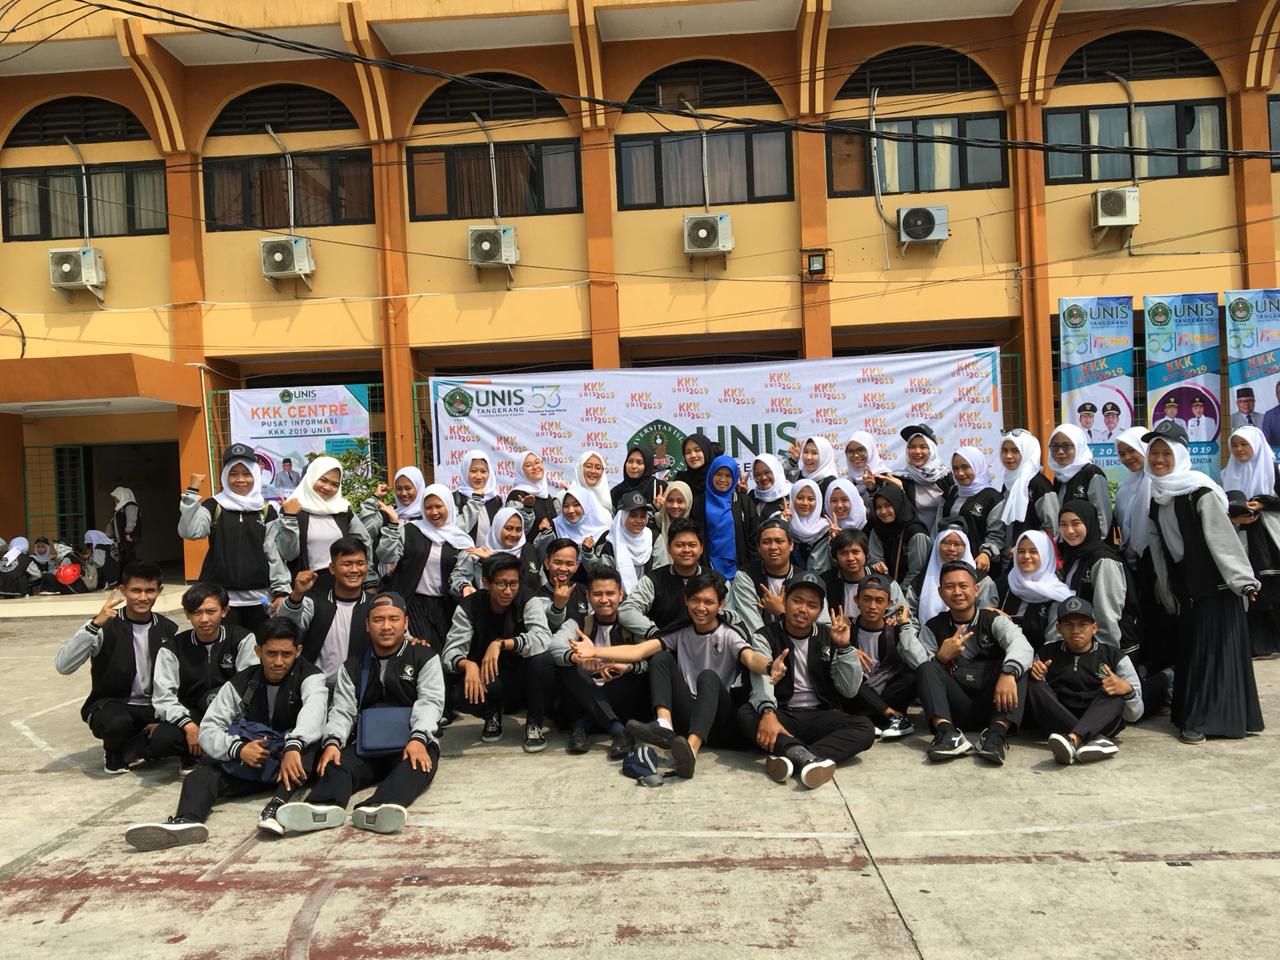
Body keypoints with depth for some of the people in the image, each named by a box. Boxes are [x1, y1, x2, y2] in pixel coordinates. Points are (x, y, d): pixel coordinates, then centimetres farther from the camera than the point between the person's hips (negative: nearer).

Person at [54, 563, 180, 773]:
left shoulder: (169, 629, 2)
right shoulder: (104, 626, -8)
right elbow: (63, 666, -21)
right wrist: (95, 625, -31)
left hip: (155, 710, 2)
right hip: (111, 705, -2)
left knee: (177, 736, -30)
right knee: (118, 722, -38)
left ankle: (122, 753, 0)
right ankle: (113, 749, -1)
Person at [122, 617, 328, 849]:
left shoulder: (310, 678, -7)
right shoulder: (240, 684, 3)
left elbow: (313, 711, -28)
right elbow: (209, 729, -6)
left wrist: (293, 746, -48)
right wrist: (238, 749, -27)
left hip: (295, 760, -3)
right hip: (251, 763, 3)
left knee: (308, 739, -33)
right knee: (202, 775, -21)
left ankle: (278, 805, -50)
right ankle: (187, 821, -51)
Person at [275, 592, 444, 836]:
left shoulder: (425, 658, 7)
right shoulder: (353, 666, 17)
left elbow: (430, 702, -5)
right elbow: (342, 710, 7)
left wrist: (418, 739, -24)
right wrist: (332, 742, -15)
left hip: (412, 744, -3)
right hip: (365, 747, 3)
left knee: (418, 763, -35)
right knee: (337, 763, -27)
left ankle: (378, 809, -62)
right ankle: (326, 806, -57)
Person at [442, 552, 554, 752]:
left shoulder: (528, 600, -16)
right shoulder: (469, 607, -12)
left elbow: (543, 638, -32)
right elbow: (451, 651, -20)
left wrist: (501, 644, -43)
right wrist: (468, 664, -42)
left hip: (522, 676, -1)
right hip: (487, 678, 1)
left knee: (543, 659, -33)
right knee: (463, 687, -32)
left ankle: (534, 724, -8)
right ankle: (492, 715, 5)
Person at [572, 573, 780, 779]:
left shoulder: (729, 635, -1)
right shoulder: (680, 634, 8)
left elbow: (750, 658, -23)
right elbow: (638, 651, -5)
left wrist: (769, 667, -48)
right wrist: (595, 652, -21)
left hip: (720, 720, -3)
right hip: (686, 717, 3)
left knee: (708, 676, -31)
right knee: (661, 658, -10)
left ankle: (692, 748, -55)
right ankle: (664, 725, -32)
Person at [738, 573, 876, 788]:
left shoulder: (829, 638, 9)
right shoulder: (766, 637, 0)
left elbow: (850, 690, 1)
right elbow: (761, 680, -19)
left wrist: (844, 647, -11)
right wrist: (768, 712, -41)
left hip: (820, 717, 2)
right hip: (781, 716, -2)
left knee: (864, 728, -26)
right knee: (745, 714, -32)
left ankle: (790, 757, -42)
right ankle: (802, 755, -48)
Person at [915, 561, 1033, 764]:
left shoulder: (993, 621, 4)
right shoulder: (933, 628, 9)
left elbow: (1021, 645, -19)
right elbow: (924, 672, 0)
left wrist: (1008, 673, -40)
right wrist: (941, 658, -21)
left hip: (993, 703, 0)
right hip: (955, 711, 1)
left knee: (1016, 667, -22)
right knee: (926, 667, -20)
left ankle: (996, 734, -37)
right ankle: (948, 733, -39)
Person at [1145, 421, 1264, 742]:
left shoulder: (1199, 490, -12)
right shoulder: (1156, 498, 9)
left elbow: (1223, 536, -16)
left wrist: (1243, 579, -18)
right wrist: (1167, 593, 15)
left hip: (1214, 583, -7)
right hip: (1184, 587, 7)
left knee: (1213, 648, -4)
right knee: (1189, 649, 11)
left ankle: (1206, 718, 1)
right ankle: (1191, 714, 21)